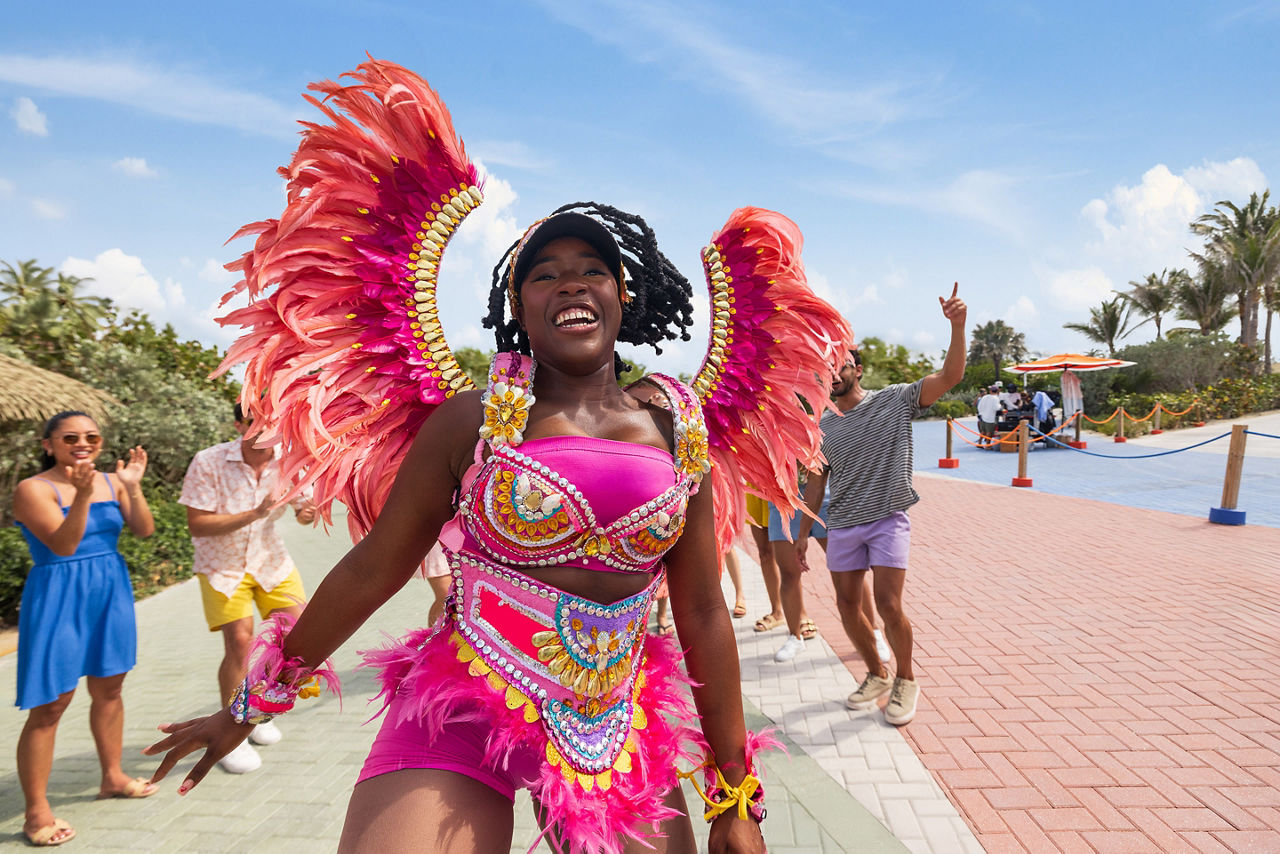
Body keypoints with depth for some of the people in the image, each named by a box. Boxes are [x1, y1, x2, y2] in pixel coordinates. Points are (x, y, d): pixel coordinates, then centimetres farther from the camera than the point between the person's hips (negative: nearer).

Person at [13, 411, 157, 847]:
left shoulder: (111, 481, 2)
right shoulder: (34, 488, -12)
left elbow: (144, 530, -4)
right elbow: (63, 544, -21)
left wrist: (133, 488, -16)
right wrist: (82, 495, -32)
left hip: (111, 592, 6)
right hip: (60, 598, -5)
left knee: (109, 688, 17)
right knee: (51, 704, -2)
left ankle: (112, 775, 34)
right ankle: (36, 812, 10)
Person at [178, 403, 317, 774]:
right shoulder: (208, 462, -20)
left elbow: (305, 508, 0)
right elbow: (197, 524, -21)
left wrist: (306, 513, -26)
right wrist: (254, 514, -32)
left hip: (270, 559, 4)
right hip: (221, 564, -3)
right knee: (239, 642, -13)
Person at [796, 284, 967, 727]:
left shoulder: (895, 400, -2)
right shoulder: (823, 428, 8)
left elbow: (950, 375, -12)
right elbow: (816, 482, 15)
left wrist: (957, 326, -27)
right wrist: (804, 531, 13)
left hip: (887, 520, -4)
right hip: (842, 525, 5)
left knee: (888, 604, -11)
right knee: (847, 605, 8)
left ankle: (905, 681, 14)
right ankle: (876, 675, 31)